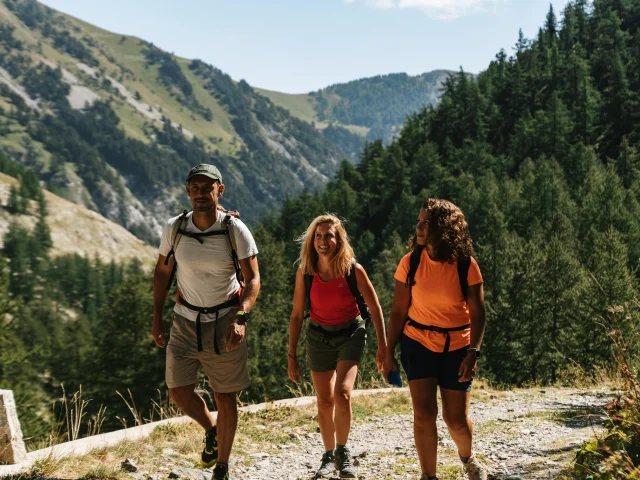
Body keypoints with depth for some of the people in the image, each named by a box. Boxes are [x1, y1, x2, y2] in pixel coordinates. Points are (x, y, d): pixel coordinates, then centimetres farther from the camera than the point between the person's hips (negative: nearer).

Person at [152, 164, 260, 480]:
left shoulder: (236, 230, -14)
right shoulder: (174, 228, -6)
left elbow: (253, 278, -12)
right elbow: (162, 271, 7)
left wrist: (241, 318, -26)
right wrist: (157, 318, 5)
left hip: (225, 322, -2)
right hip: (186, 322, 2)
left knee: (225, 397, 5)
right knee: (178, 391, -4)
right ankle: (211, 430, 28)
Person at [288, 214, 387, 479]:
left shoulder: (354, 270, -19)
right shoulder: (305, 273, -14)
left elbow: (375, 308, -7)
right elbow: (296, 315, -4)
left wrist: (382, 346, -4)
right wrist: (292, 356, -2)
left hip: (350, 333, -2)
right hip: (319, 336, 2)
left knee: (342, 393, -20)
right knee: (324, 401, 8)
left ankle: (343, 451, 2)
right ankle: (329, 455, 29)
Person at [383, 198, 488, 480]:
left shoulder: (466, 266, -12)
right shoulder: (411, 263, -8)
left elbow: (477, 313, -10)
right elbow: (398, 310, -2)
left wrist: (473, 353, -20)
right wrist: (389, 353, -1)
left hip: (457, 347, -1)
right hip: (418, 344, 1)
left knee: (456, 418, 5)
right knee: (424, 413, -8)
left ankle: (467, 457, 38)